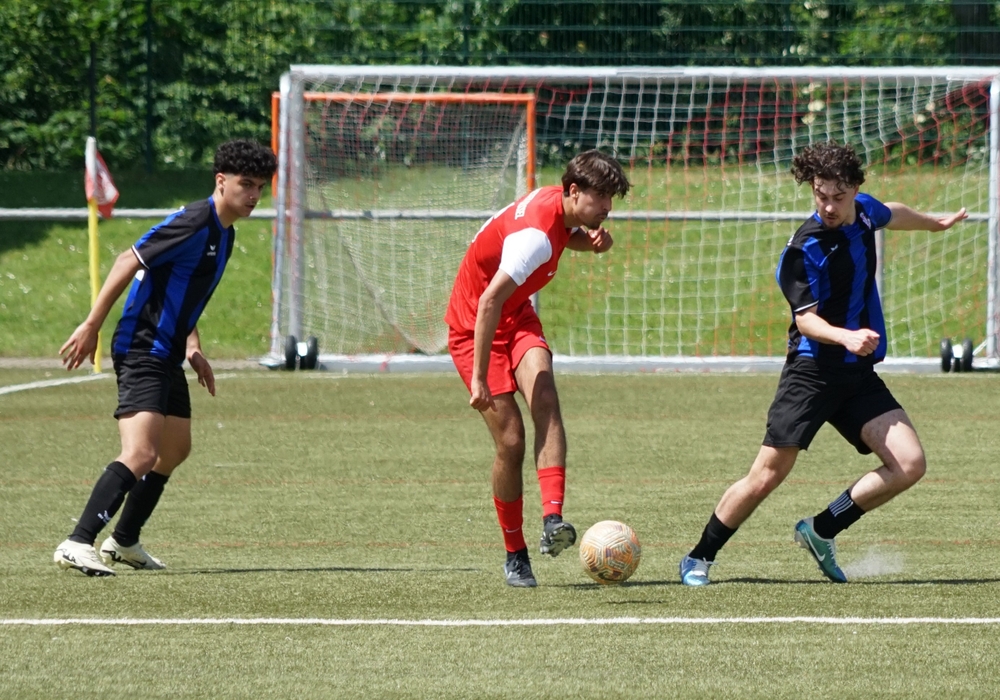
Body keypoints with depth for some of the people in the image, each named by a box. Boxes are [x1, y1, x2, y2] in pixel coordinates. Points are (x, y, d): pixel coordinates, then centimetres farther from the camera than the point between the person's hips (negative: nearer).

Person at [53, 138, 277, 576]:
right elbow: (129, 262, -19)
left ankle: (123, 542, 36)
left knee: (175, 450, 23)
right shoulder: (195, 223, -17)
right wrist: (91, 326, -20)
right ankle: (77, 544, -29)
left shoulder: (224, 233, 14)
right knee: (141, 454, -23)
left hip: (166, 356, 11)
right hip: (141, 353, -11)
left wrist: (192, 347, 17)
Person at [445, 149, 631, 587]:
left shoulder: (559, 208, -3)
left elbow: (566, 237, 24)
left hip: (517, 319, 7)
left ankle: (552, 520, -36)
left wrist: (593, 239, -2)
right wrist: (479, 379, -36)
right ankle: (515, 554, 8)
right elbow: (488, 303, -35)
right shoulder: (536, 234, -30)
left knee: (545, 399, -23)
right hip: (474, 326, -7)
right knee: (510, 442, -10)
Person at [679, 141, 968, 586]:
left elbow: (891, 215, 30)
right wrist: (846, 337, -40)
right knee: (767, 475, -11)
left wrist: (936, 223, 49)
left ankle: (821, 531, 7)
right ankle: (699, 558, 8)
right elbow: (806, 319, -20)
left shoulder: (863, 212, 5)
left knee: (909, 465, -9)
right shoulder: (805, 248, -16)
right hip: (813, 371, -6)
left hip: (858, 375, 6)